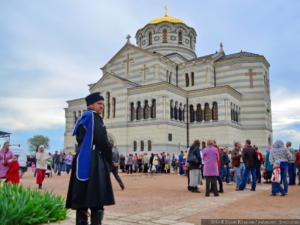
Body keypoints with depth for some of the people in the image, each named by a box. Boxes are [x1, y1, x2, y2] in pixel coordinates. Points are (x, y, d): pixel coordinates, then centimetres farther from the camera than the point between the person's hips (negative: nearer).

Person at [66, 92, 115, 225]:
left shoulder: (83, 119, 21)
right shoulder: (92, 116, -7)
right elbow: (102, 141, -13)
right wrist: (110, 161, 0)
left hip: (82, 161, 10)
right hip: (92, 162, -9)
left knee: (82, 200, 10)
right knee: (97, 200, -7)